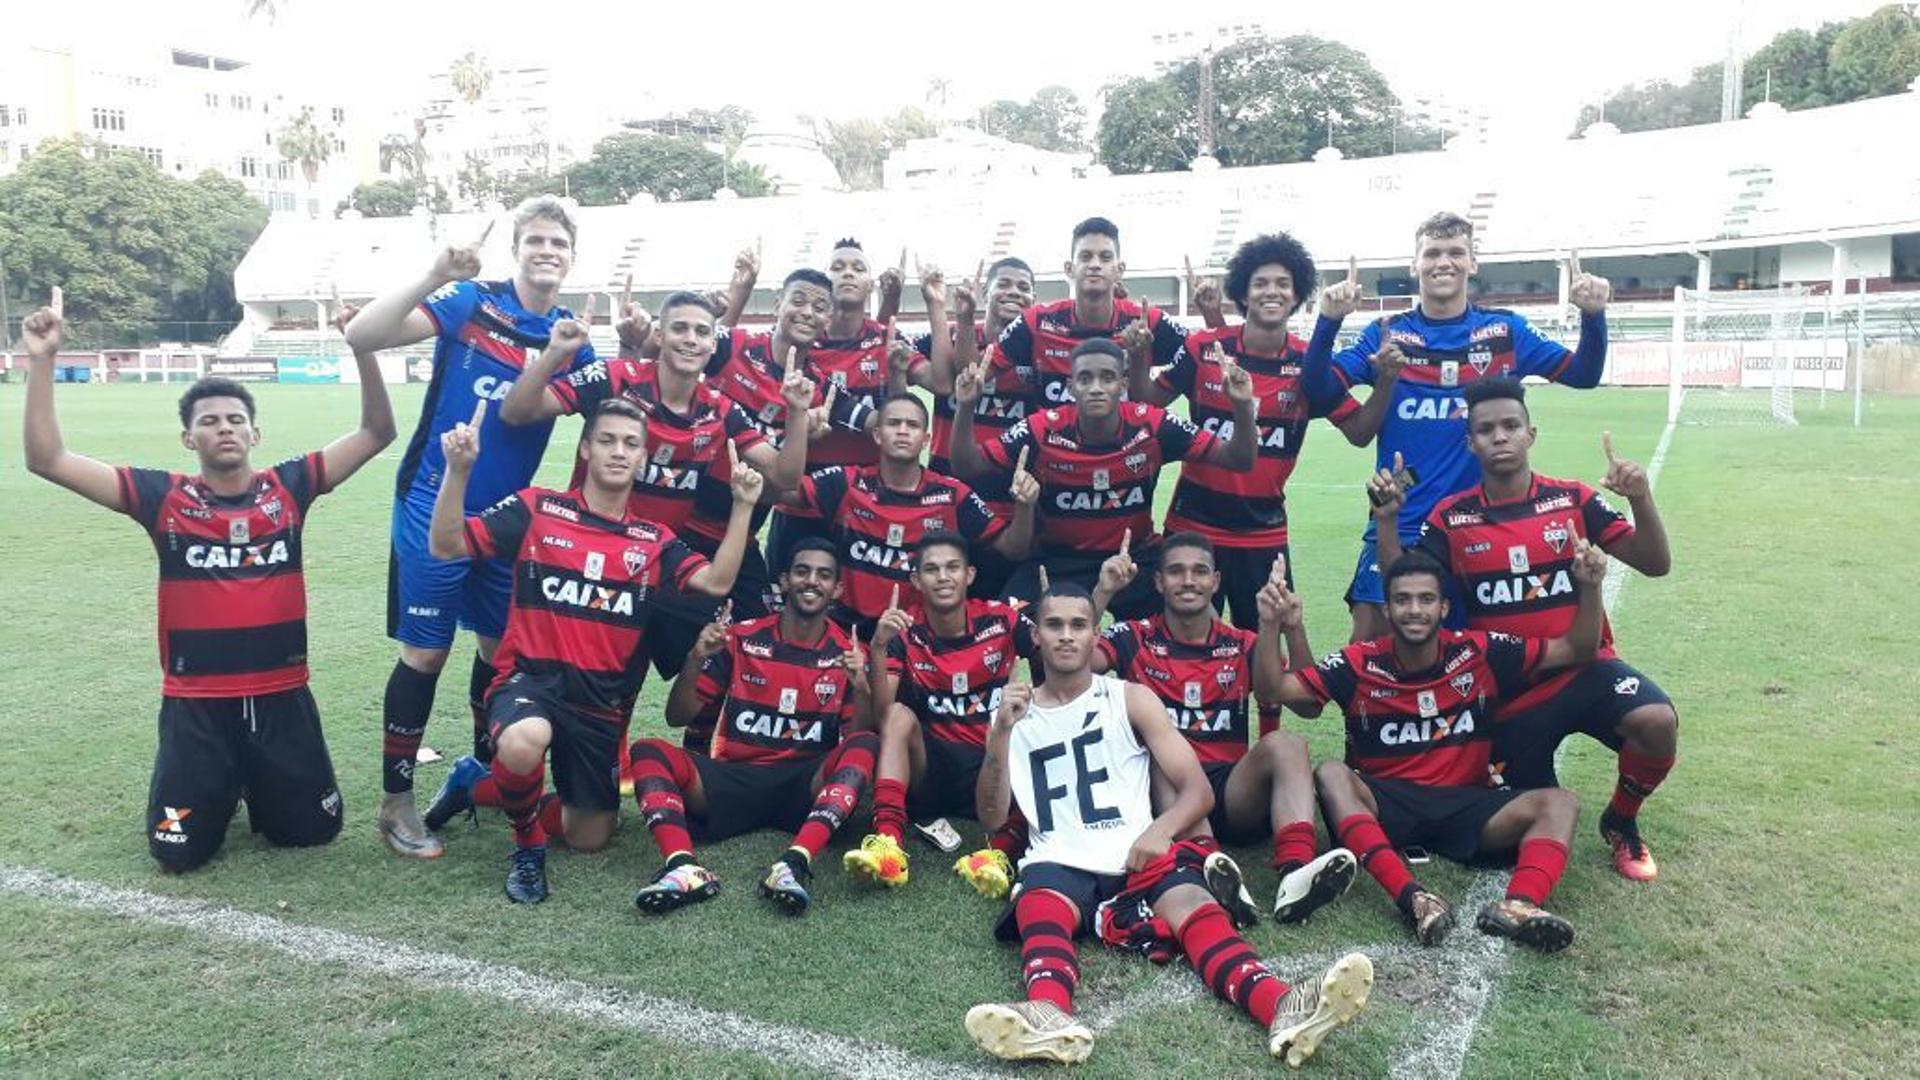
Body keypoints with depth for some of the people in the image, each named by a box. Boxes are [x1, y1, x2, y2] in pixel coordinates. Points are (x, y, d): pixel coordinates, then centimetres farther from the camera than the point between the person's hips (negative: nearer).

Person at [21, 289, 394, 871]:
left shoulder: (289, 487, -2)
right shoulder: (163, 496, -5)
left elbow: (376, 433, -4)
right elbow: (46, 459, -8)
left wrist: (362, 349, -16)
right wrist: (42, 361, -16)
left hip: (281, 695, 1)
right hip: (196, 702, -1)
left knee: (313, 830, 8)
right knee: (178, 851, -1)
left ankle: (258, 786, 39)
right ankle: (221, 789, 31)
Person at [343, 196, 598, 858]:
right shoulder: (471, 302, -9)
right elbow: (361, 336, -20)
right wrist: (434, 277, -30)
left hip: (508, 513, 5)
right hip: (435, 505, -5)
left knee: (502, 645, 14)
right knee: (424, 653, -2)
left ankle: (486, 768, 35)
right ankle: (396, 801, 11)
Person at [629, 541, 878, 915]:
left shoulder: (848, 654, 5)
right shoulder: (742, 639, 6)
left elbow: (856, 737, -2)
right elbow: (677, 717, 6)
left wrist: (860, 688, -21)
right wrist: (696, 659, -12)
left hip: (806, 788, -1)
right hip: (733, 780, 1)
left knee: (866, 744, -28)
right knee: (648, 751, -20)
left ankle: (794, 864, -44)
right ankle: (685, 868, -42)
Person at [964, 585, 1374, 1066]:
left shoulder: (1132, 699, 13)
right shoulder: (1015, 712, 16)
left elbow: (1198, 790, 6)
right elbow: (992, 817, 7)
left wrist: (1161, 829, -17)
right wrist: (1000, 734, -7)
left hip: (1138, 859, 1)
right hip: (1059, 863, 0)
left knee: (1194, 907, -31)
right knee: (1040, 913, -35)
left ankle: (1283, 1009, -56)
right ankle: (1048, 1014, -66)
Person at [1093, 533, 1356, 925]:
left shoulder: (1242, 645, 14)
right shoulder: (1135, 638, 8)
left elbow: (1275, 692, -8)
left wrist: (1271, 623, -20)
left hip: (1234, 793, 3)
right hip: (1163, 791, -2)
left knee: (1285, 743, -24)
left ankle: (1296, 875, -45)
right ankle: (1211, 873, -57)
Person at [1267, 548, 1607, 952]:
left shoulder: (1480, 653, 0)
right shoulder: (1359, 664, -4)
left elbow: (1578, 650, 5)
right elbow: (1276, 690, -11)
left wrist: (1589, 587, -11)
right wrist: (1277, 627, -26)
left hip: (1466, 804, 2)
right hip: (1383, 805, -2)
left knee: (1559, 802, -19)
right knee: (1330, 774, -31)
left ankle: (1517, 905, -46)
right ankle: (1413, 898, -48)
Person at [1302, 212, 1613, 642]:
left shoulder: (1505, 330, 5)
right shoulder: (1386, 334, 2)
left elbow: (1583, 373, 3)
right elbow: (1319, 387, -8)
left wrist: (1593, 316, -14)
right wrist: (1328, 321, -22)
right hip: (1398, 524, -1)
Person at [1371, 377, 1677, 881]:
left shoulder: (1573, 499, -2)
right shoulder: (1451, 518, -2)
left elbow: (1655, 564, -3)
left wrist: (1641, 500, -20)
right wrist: (1386, 520, -16)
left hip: (1584, 667, 0)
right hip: (1508, 688, 0)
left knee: (1657, 721, -30)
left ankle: (1621, 824, 1)